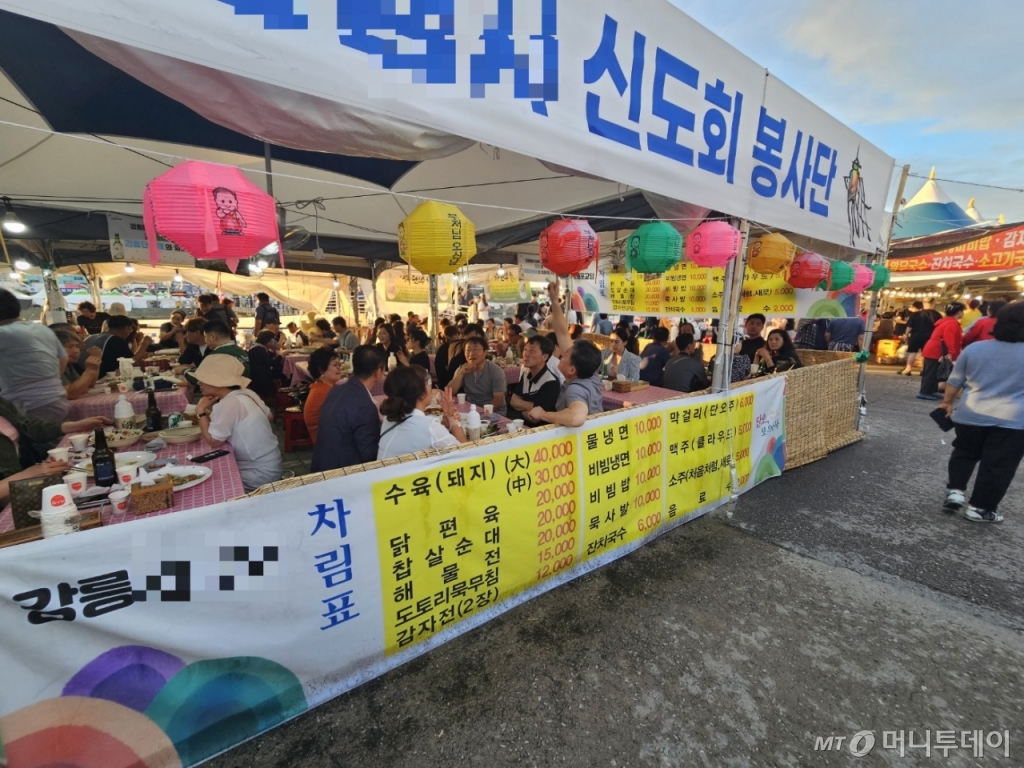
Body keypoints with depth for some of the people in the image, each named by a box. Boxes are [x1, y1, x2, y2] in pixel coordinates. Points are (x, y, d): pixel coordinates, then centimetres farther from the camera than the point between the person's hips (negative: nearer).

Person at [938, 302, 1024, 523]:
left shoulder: (974, 348, -2)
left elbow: (954, 381, 4)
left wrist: (947, 402, 17)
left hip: (971, 414, 2)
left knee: (964, 454, 21)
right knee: (997, 466, 7)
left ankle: (955, 490, 12)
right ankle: (979, 507, 12)